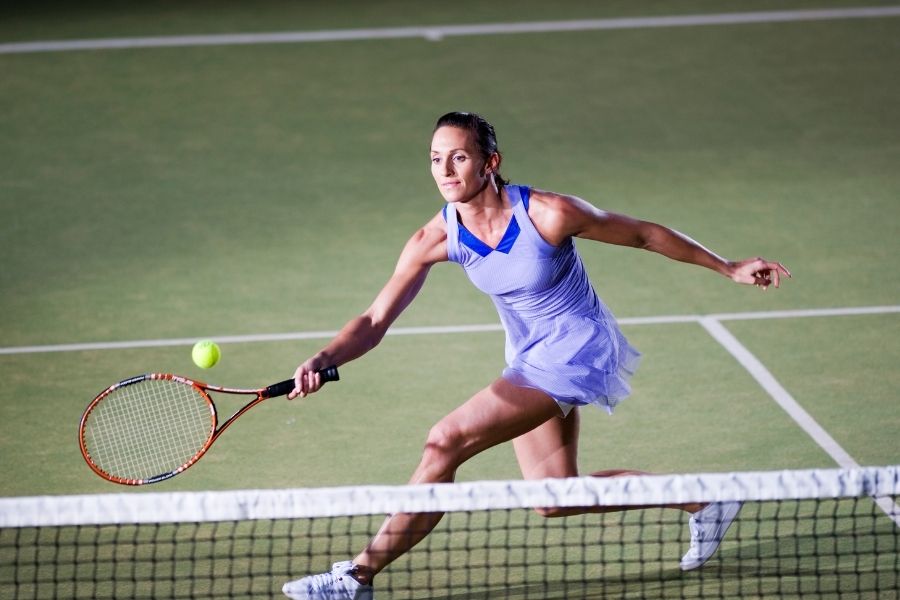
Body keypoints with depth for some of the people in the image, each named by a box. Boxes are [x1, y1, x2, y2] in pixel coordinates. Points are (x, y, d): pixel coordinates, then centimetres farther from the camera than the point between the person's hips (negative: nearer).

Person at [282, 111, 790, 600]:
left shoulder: (549, 214, -25)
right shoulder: (436, 240, -12)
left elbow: (644, 234, -10)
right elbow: (374, 323, -12)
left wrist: (728, 268, -2)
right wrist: (324, 361, -32)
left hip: (576, 352, -7)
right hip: (529, 358, 7)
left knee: (447, 442, -19)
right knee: (554, 500, 10)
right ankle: (702, 501, 29)